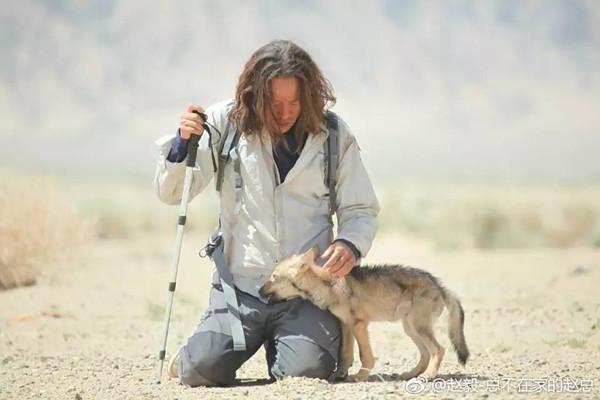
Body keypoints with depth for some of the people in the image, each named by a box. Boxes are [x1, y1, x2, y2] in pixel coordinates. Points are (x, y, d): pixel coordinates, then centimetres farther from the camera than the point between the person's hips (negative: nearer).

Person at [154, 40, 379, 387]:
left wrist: (350, 244, -15)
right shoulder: (226, 122, 0)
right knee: (202, 370, -19)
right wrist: (183, 143, -15)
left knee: (306, 372, -21)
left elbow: (361, 211, 8)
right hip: (241, 283, 0)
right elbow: (171, 193, 3)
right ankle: (188, 358, 20)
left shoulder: (334, 135, 1)